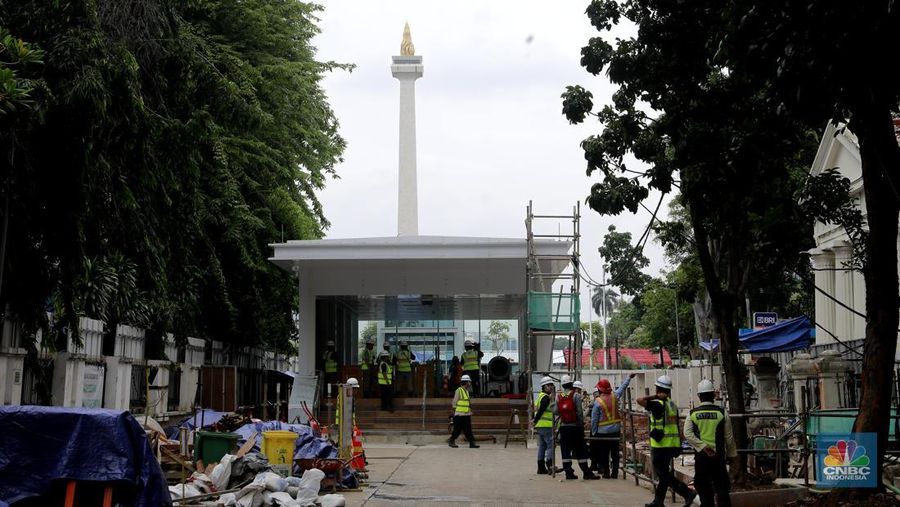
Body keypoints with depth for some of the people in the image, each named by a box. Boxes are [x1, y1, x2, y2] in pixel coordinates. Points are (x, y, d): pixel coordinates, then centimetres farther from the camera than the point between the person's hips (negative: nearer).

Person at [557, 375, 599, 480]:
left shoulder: (558, 397, 4)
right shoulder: (576, 395, -8)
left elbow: (556, 411, 2)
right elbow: (579, 411, -11)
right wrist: (582, 424, -4)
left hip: (563, 427, 3)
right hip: (575, 426, -3)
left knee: (565, 450, 6)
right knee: (580, 451, 1)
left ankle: (568, 472, 4)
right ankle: (586, 472, 2)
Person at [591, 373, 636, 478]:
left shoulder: (598, 402, -12)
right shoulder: (615, 397, -2)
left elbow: (594, 419, -8)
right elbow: (623, 387, 16)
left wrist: (594, 433, 2)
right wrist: (629, 377, 32)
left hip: (603, 431, -3)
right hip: (616, 430, 4)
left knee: (604, 454, 5)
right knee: (615, 453, 8)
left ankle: (606, 472, 6)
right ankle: (615, 472, 9)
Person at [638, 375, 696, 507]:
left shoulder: (658, 404, -14)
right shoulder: (673, 405, 11)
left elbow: (640, 400, -22)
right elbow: (676, 426, 15)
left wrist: (655, 396, -18)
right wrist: (678, 446, 20)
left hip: (661, 445, -8)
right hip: (672, 445, 8)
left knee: (664, 475, -3)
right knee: (664, 474, 15)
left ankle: (688, 494, -11)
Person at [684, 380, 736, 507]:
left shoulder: (693, 414, 1)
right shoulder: (722, 413, -3)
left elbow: (687, 434, -12)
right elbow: (729, 437, 1)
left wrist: (703, 446, -11)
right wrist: (732, 455, 12)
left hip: (701, 456, 1)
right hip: (718, 455, -1)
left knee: (704, 488, 8)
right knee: (721, 488, 4)